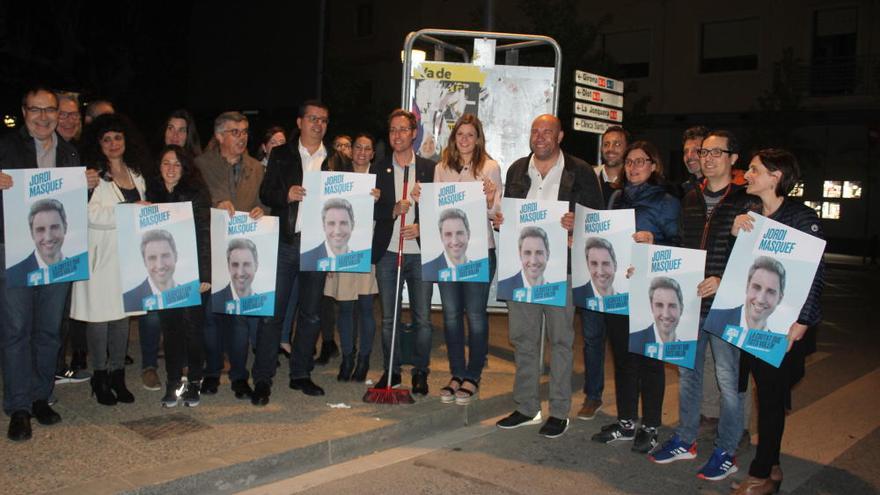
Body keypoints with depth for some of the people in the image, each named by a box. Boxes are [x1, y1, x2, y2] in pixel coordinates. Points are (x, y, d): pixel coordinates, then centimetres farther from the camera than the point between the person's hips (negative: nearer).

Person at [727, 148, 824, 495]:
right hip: (748, 319, 6)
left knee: (771, 397, 3)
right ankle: (770, 465, 26)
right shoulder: (750, 215, 10)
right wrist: (735, 233, -11)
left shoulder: (802, 218, -9)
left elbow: (815, 276, -10)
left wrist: (800, 326, -15)